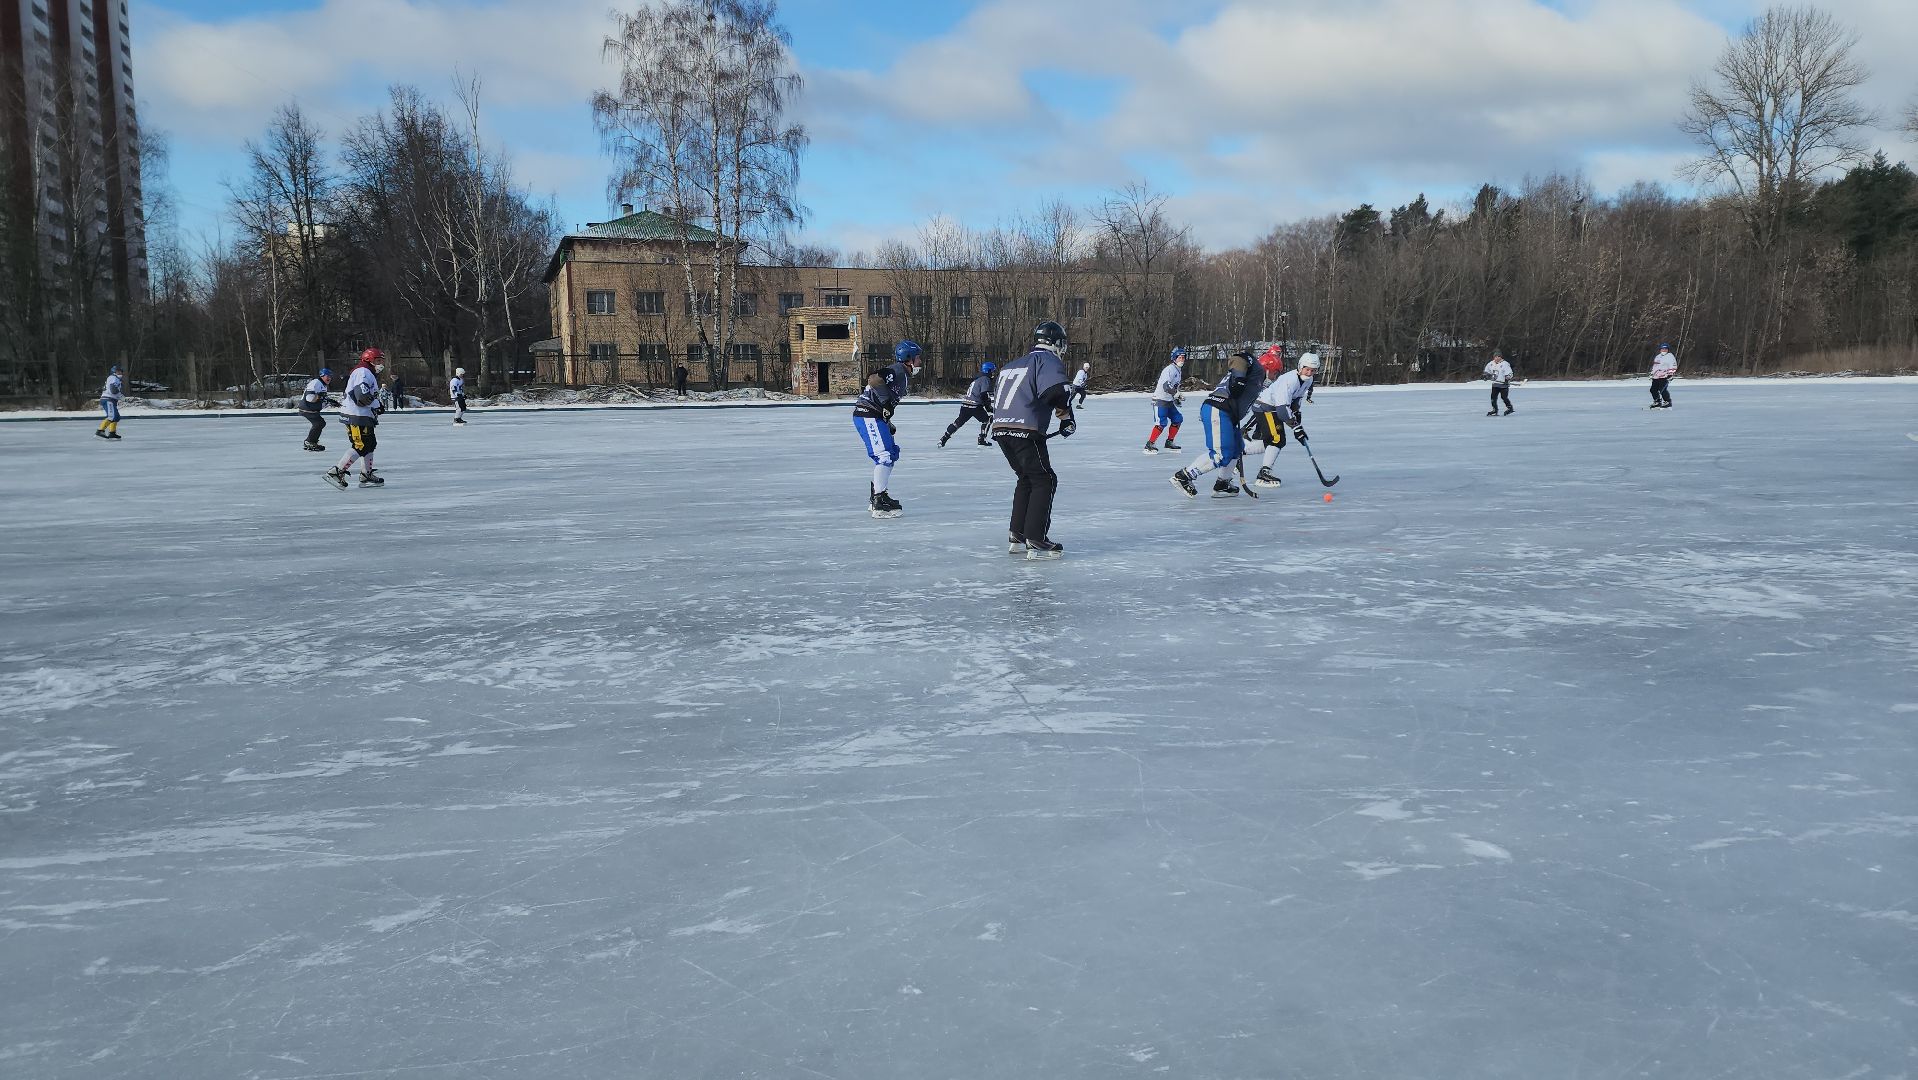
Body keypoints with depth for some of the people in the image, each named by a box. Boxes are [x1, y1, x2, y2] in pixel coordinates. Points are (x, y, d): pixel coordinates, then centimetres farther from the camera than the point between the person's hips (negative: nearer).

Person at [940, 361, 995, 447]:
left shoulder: (977, 379, 24)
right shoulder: (985, 380, -6)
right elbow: (984, 395, -15)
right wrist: (989, 407, -8)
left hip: (965, 405, 9)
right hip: (975, 406, -9)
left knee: (959, 422, 17)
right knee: (988, 419, 5)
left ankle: (943, 438, 15)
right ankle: (981, 440, 0)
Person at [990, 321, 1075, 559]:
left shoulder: (1011, 365, 26)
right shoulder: (1048, 360, 1)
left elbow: (995, 395, 28)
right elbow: (1058, 391, -16)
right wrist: (1067, 418, -2)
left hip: (1000, 429, 8)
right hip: (1025, 430, -8)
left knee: (1027, 478, 21)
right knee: (1044, 481, -1)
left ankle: (1016, 535, 21)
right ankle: (1036, 541, -8)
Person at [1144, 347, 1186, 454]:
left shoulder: (1178, 370, 15)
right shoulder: (1170, 369, -16)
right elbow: (1166, 385, -28)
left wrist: (1176, 399, 19)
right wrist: (1177, 394, -32)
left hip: (1168, 401, 10)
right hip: (1160, 400, -10)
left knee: (1178, 419, 9)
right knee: (1161, 422, -18)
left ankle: (1169, 442, 18)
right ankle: (1150, 445, -15)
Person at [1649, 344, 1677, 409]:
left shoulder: (1670, 357, -1)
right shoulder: (1657, 357, 22)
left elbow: (1673, 367, -7)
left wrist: (1670, 374, -16)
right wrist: (1652, 374, 27)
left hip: (1664, 377, -8)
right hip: (1656, 377, 8)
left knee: (1662, 390, -17)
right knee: (1653, 390, 5)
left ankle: (1667, 402, -7)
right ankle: (1657, 403, 19)